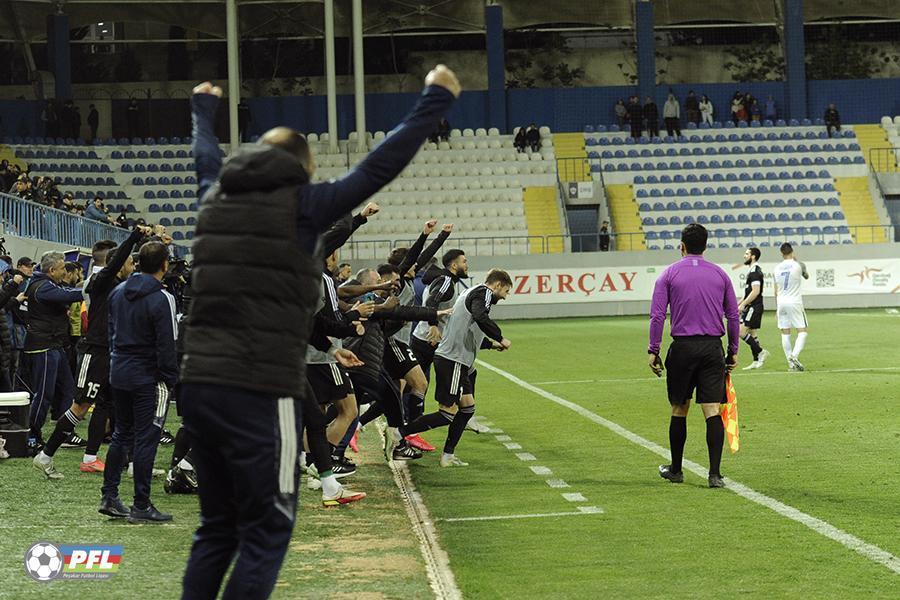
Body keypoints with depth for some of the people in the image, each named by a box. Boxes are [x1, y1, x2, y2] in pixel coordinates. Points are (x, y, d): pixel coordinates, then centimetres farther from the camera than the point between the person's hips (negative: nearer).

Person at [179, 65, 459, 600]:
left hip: (200, 384, 7)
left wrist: (203, 108, 56)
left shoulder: (218, 196, 14)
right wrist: (436, 100, 9)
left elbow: (207, 156, 35)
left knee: (216, 530, 15)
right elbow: (381, 166, -1)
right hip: (261, 392, -7)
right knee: (266, 532, 0)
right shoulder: (301, 205, -2)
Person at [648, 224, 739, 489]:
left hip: (683, 348, -1)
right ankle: (715, 473, -10)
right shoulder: (720, 275, 8)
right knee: (712, 410, -2)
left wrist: (654, 351, -1)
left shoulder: (669, 274, 1)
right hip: (713, 348, 1)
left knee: (679, 410, 11)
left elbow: (657, 315, -5)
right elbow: (733, 316, 8)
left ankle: (675, 469, 22)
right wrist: (733, 351, 15)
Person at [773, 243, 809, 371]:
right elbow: (806, 276, 18)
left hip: (781, 302, 4)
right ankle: (795, 355, -22)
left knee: (785, 333, 6)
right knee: (802, 331, 0)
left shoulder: (777, 268, 6)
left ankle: (791, 363, 5)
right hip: (795, 302, -3)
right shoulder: (798, 265, -5)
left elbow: (776, 291, 11)